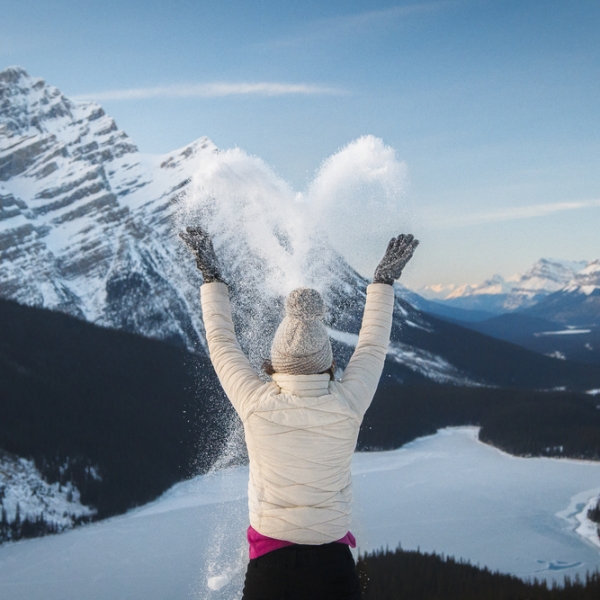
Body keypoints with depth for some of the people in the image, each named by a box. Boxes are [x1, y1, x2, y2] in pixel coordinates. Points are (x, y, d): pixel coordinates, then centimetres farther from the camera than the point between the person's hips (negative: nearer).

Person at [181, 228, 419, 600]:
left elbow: (222, 343, 4)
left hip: (269, 567, 0)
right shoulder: (347, 408, -12)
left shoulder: (256, 405, -13)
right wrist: (385, 279, 20)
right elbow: (373, 346, 6)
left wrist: (211, 276, 17)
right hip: (333, 566, 0)